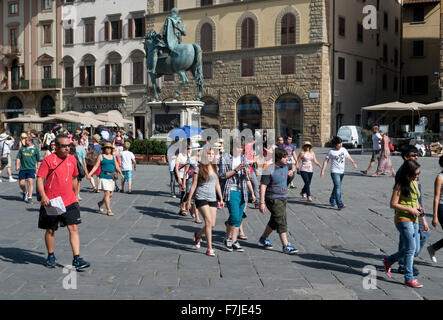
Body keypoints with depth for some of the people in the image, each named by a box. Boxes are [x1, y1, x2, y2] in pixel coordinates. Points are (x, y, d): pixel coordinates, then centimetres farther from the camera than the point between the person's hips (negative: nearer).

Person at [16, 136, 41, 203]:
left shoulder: (35, 149, 5)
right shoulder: (22, 148, 12)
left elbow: (38, 161, 11)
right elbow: (18, 158, 14)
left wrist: (37, 168, 6)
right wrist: (17, 165, 2)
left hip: (31, 168, -3)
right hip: (22, 168, 3)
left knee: (30, 181, -17)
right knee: (21, 183, 2)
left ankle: (29, 197, -14)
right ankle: (24, 192, 32)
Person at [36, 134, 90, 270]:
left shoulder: (72, 159, 7)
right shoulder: (48, 160, -8)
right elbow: (40, 179, -12)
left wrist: (74, 195, 23)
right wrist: (43, 196, -24)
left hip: (69, 202, 3)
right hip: (51, 203, -3)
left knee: (74, 228, -5)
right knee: (50, 230, 10)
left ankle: (77, 259, -5)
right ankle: (51, 256, 29)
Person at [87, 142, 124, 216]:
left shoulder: (113, 157, 16)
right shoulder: (101, 156, 4)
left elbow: (117, 167, 14)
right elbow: (96, 166, 2)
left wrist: (121, 173, 2)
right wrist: (90, 174, -8)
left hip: (112, 177, 5)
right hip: (104, 177, -5)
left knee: (110, 194, 7)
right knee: (107, 193, -12)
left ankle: (100, 204, 33)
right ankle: (109, 210, -8)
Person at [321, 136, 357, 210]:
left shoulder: (344, 150, 4)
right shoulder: (331, 151, -8)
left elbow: (348, 157, 13)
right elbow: (326, 161, -4)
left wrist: (353, 163, -6)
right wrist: (322, 171, -7)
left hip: (342, 172, 5)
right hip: (334, 172, -5)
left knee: (337, 187, 17)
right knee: (338, 187, -15)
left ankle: (332, 200, 38)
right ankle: (340, 204, -21)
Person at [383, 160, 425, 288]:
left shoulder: (414, 183, 11)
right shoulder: (400, 186, -12)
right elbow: (393, 204, -14)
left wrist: (418, 208, 3)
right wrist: (410, 210, -18)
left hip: (413, 220, 8)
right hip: (403, 219, -8)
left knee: (415, 248, 12)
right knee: (411, 248, -8)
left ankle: (389, 261, 28)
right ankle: (409, 279, 0)